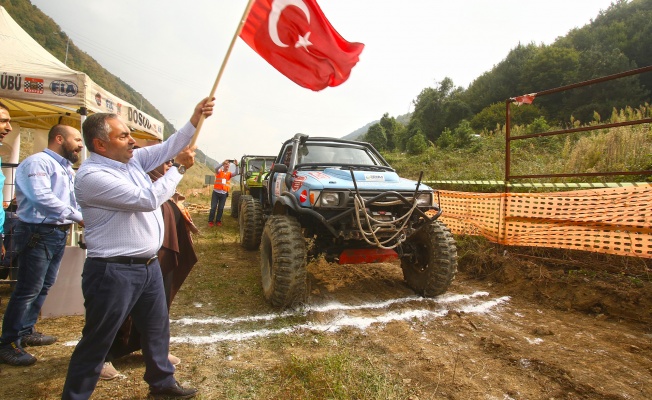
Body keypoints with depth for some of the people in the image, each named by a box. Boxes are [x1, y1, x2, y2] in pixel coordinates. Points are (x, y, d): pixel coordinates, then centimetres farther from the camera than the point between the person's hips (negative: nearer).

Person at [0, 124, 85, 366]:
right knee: (28, 290, -3)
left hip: (59, 232, 9)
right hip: (37, 233, -9)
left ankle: (25, 331, 31)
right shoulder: (38, 162, -14)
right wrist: (78, 217, -25)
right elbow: (42, 198, -27)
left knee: (43, 287, 17)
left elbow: (74, 200, 13)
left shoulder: (66, 169, 16)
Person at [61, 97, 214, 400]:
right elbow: (149, 199, -25)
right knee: (97, 341, 6)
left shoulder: (131, 159, 6)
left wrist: (195, 120, 1)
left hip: (148, 266, 9)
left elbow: (166, 148, 12)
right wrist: (180, 168, -14)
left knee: (157, 330, 21)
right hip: (113, 272, -9)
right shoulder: (92, 176, -20)